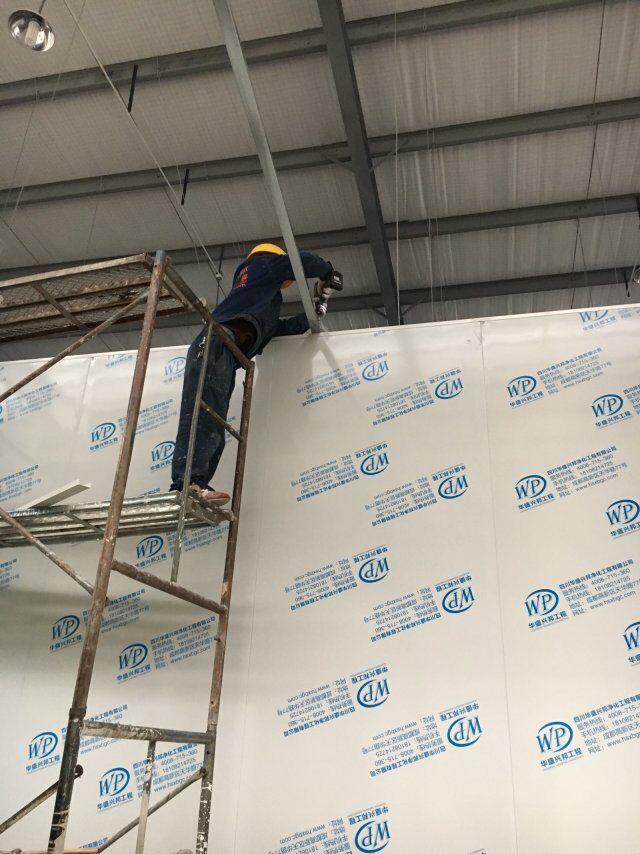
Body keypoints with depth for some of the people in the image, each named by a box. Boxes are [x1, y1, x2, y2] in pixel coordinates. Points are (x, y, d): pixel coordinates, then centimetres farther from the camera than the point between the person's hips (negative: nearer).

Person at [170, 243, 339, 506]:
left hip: (224, 353, 9)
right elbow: (303, 263, 13)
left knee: (213, 431, -5)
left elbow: (277, 327, 35)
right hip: (217, 344, -9)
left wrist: (311, 315, 39)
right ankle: (188, 482, -35)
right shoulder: (261, 264, 21)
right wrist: (328, 272, 32)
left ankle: (191, 487, -16)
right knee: (203, 415, -24)